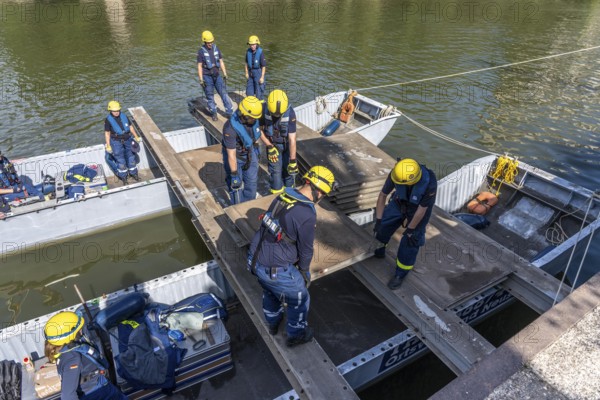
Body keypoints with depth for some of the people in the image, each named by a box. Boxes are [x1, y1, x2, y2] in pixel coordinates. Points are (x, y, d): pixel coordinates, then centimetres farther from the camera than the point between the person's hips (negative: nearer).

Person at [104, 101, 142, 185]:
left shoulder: (124, 116, 0)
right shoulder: (108, 119, -11)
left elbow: (131, 127, 10)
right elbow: (107, 133, -8)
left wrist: (136, 137, 9)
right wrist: (108, 146, -9)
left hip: (127, 140, 4)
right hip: (116, 142, -4)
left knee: (131, 157, 14)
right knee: (121, 160, 5)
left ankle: (133, 173, 31)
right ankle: (123, 177, 20)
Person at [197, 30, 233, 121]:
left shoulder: (216, 48, 5)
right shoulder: (201, 51, -6)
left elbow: (221, 62, 11)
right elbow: (200, 66, -6)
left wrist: (225, 74, 6)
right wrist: (201, 80, -12)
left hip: (217, 75, 3)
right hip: (207, 76, -3)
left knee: (224, 93, -2)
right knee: (210, 96, 4)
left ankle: (229, 112, 2)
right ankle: (214, 114, 15)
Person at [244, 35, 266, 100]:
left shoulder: (260, 52, -17)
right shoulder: (248, 51, -2)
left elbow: (264, 66, -15)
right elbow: (246, 62, 11)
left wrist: (262, 77, -17)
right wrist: (246, 73, 6)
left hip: (258, 72, -5)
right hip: (250, 72, 5)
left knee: (259, 90, -2)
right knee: (249, 90, 10)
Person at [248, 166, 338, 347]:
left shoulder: (282, 196, -1)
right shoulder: (307, 215, -24)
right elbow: (306, 249, -11)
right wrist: (304, 271, 8)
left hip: (255, 260, 8)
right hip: (276, 269, -8)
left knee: (270, 291, 35)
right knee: (299, 299, 19)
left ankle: (273, 323, 60)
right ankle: (295, 335, 43)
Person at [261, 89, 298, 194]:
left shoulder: (290, 113, -29)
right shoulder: (264, 109, -26)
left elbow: (292, 139, -27)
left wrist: (293, 160, -24)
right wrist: (269, 146, -15)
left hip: (287, 144, 0)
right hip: (272, 144, 0)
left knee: (288, 168, 9)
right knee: (275, 170, -1)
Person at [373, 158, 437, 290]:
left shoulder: (429, 182, -41)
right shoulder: (395, 174, -33)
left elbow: (422, 210, -27)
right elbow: (383, 195, -18)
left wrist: (410, 230, -15)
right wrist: (378, 220, -15)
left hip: (420, 206, -3)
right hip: (401, 202, 3)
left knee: (411, 240, -1)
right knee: (383, 224, 8)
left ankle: (400, 274, 19)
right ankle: (381, 245, 43)